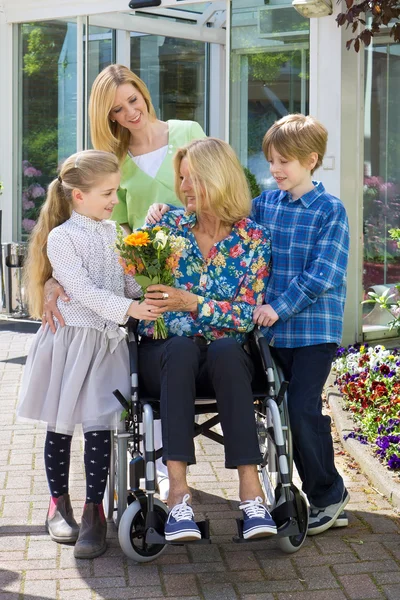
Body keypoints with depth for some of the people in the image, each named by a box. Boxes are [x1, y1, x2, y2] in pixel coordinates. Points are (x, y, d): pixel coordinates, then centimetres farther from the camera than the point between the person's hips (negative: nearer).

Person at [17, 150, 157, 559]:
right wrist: (128, 309, -24)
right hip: (71, 337, -4)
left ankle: (93, 512, 6)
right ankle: (59, 503, 25)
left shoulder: (114, 233, 8)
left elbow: (129, 279, 12)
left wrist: (150, 307, -4)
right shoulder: (60, 238, -9)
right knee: (60, 427, 8)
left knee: (98, 426, -1)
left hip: (106, 340, 4)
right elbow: (82, 289, -18)